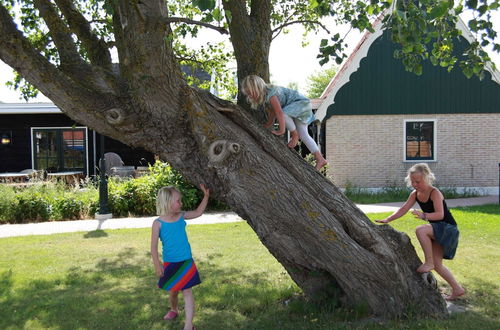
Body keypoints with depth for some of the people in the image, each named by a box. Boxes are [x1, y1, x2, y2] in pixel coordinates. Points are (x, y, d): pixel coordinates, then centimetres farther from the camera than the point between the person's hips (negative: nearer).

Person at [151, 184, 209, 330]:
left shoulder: (181, 216, -2)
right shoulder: (158, 223, -13)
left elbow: (198, 212, 12)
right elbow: (154, 246, -12)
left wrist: (206, 196, 4)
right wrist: (157, 264, -20)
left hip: (186, 262, 2)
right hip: (170, 263, -1)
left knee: (187, 291, -3)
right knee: (172, 291, 17)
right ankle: (173, 310, 47)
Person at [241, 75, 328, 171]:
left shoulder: (271, 94, -27)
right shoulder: (265, 97, 3)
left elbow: (279, 113, -32)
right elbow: (271, 120, 10)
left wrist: (281, 131, -29)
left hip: (303, 102, -10)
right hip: (296, 109, 10)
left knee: (283, 113, -33)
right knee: (304, 135, 5)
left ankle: (295, 135, -10)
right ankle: (320, 159, 8)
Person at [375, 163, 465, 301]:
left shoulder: (434, 193, -21)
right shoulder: (415, 194, 1)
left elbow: (440, 214, -31)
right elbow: (403, 210, 0)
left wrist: (424, 215, -46)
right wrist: (387, 219, -11)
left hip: (447, 227, -8)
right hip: (436, 229, 9)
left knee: (420, 230, -34)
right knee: (437, 265, 8)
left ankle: (429, 262, -21)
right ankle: (457, 289, 23)